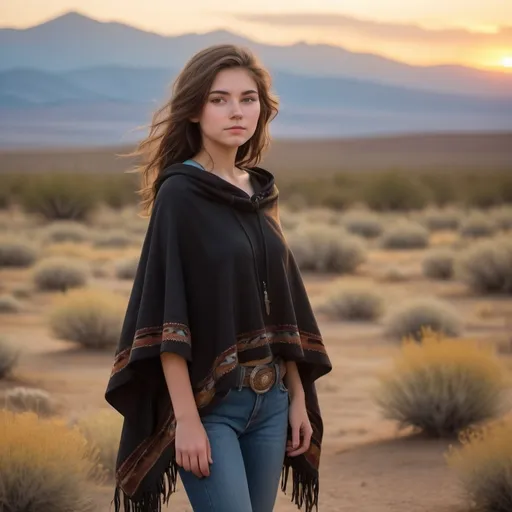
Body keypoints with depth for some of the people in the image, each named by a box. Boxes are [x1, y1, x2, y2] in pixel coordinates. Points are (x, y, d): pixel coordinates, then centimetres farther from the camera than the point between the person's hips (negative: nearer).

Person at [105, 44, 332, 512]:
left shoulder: (262, 193, 11)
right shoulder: (179, 194, -9)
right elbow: (166, 313, -14)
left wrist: (298, 398, 11)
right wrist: (186, 417, -19)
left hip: (269, 401, 7)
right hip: (207, 401, -7)